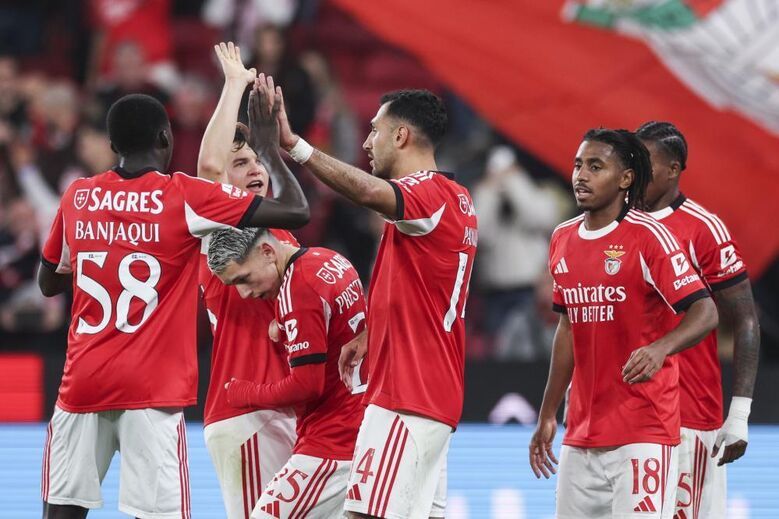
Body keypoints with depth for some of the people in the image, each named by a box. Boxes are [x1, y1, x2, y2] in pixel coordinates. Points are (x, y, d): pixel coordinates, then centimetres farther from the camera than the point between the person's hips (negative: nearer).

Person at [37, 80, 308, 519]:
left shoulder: (77, 197, 7)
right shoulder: (183, 197, -4)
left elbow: (49, 283, 22)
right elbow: (297, 211, -4)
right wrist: (268, 145, 8)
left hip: (82, 384, 4)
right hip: (151, 389, -4)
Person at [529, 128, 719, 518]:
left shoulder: (648, 236, -9)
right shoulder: (563, 239, 12)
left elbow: (705, 312, -15)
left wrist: (660, 348, -34)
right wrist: (547, 414, 22)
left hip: (642, 432, -7)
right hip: (581, 434, 7)